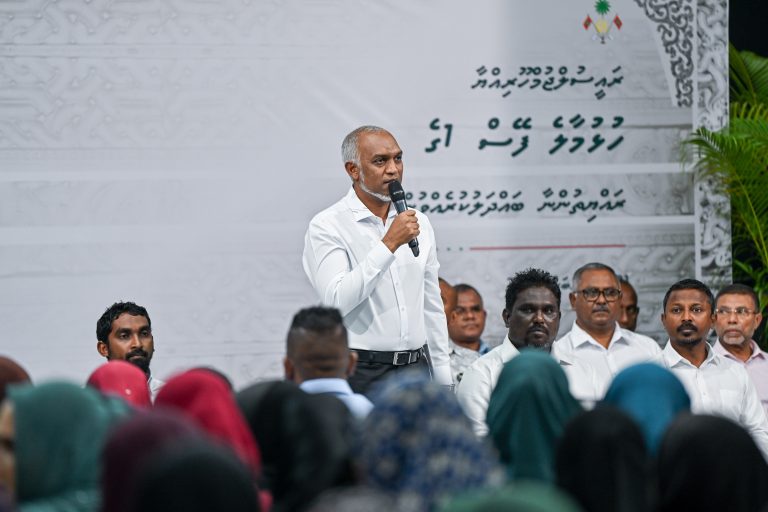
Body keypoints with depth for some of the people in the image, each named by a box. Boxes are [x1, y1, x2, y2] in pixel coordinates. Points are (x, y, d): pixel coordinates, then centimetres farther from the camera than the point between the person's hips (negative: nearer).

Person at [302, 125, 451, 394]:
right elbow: (336, 301, -20)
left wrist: (444, 380, 15)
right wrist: (389, 244, -20)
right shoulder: (327, 226, -6)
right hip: (359, 371, -5)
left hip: (415, 369, 5)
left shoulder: (417, 222, 13)